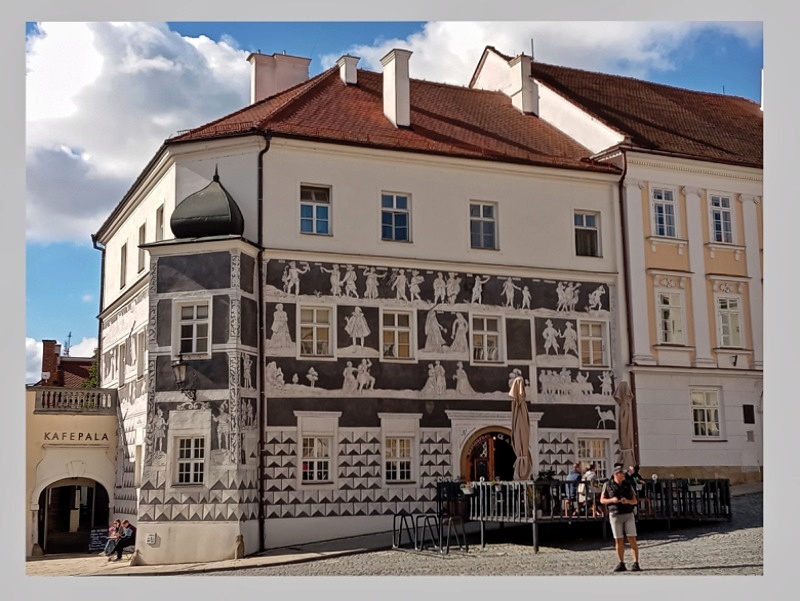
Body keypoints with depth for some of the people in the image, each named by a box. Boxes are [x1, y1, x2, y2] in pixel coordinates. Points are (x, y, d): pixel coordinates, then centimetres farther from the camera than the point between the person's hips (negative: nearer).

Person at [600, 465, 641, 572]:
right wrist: (612, 500, -15)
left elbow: (635, 501, 6)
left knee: (632, 539, -6)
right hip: (615, 515, -1)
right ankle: (621, 564, 12)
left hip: (628, 515, 1)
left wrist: (627, 501, -16)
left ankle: (636, 564, -6)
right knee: (619, 540, 2)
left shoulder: (628, 484, 4)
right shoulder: (608, 485, -1)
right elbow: (602, 500, 4)